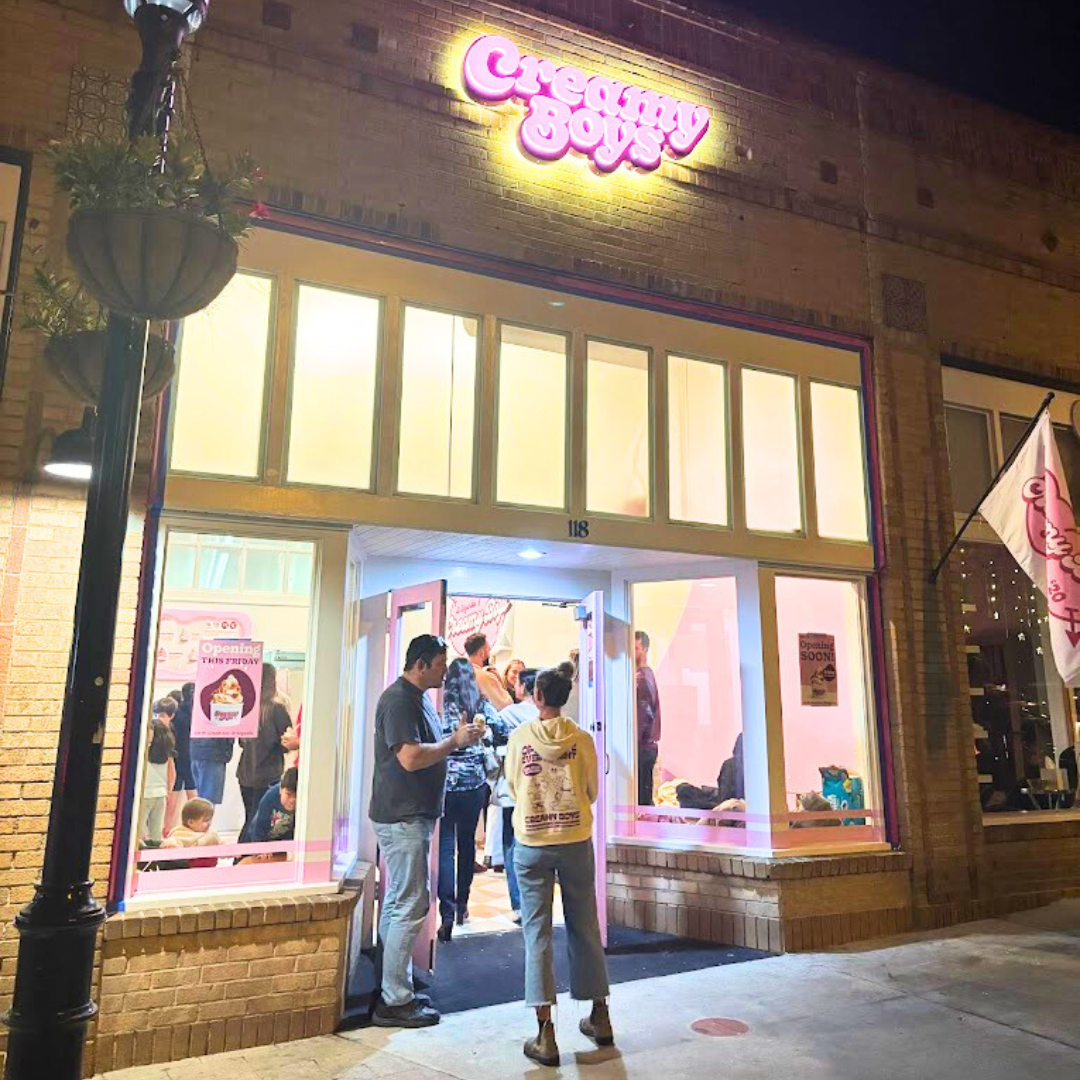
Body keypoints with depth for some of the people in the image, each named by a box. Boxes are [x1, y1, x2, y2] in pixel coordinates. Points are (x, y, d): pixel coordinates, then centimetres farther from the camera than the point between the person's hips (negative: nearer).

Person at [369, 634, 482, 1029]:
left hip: (412, 816, 11)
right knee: (410, 907, -5)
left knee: (397, 905, 17)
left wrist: (458, 737, 5)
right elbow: (410, 757, -25)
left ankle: (396, 991, 28)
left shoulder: (419, 698, 14)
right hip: (402, 817, -11)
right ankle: (395, 1003, 5)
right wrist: (456, 741, -16)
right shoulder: (398, 700, -17)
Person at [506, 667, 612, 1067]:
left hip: (531, 843, -1)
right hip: (576, 841, 1)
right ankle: (599, 1017, 27)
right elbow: (592, 791, 5)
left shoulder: (519, 737, -6)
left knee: (537, 933, 5)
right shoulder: (581, 739, -5)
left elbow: (512, 787, 7)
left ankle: (545, 1033, 4)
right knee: (584, 928, 14)